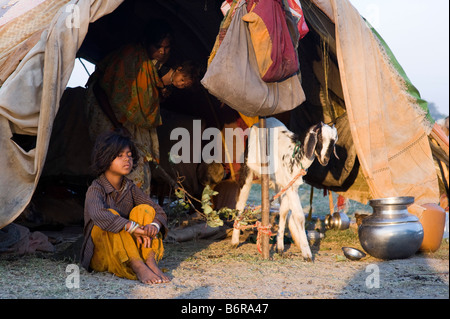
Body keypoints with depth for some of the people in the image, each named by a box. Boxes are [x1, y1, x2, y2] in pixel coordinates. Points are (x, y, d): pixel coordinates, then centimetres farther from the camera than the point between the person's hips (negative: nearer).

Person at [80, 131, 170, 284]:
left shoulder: (130, 188, 5)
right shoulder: (95, 189, -13)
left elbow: (160, 212, -3)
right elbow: (98, 214, -36)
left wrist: (154, 225, -27)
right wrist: (133, 227, -42)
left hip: (127, 251, 5)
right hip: (101, 254, -5)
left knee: (144, 209, -13)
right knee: (112, 214, -30)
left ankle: (151, 262, -32)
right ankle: (138, 267, -43)